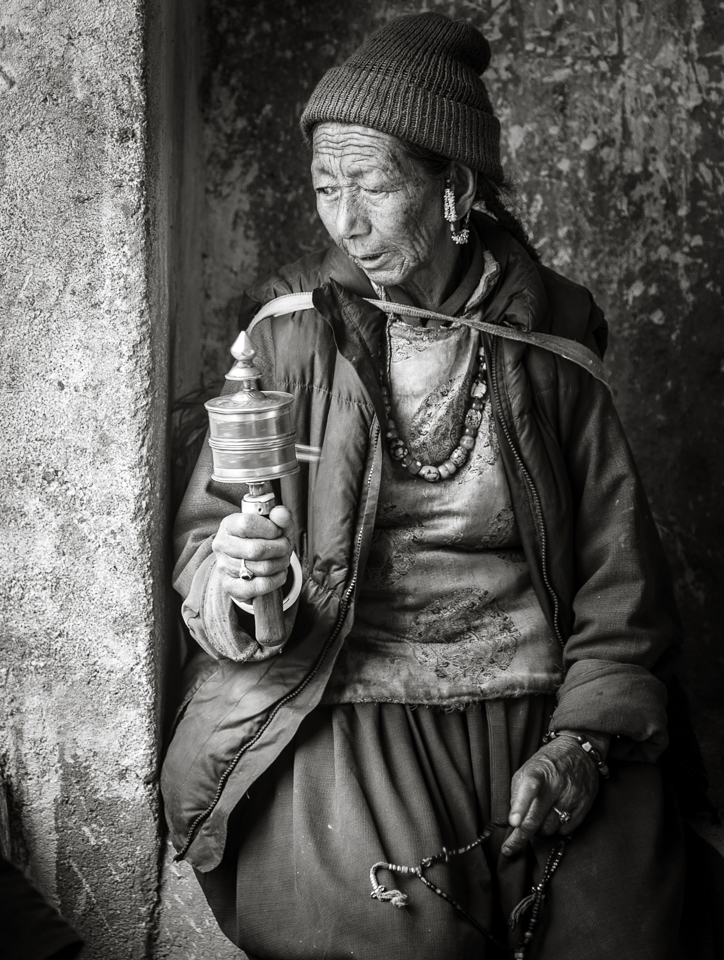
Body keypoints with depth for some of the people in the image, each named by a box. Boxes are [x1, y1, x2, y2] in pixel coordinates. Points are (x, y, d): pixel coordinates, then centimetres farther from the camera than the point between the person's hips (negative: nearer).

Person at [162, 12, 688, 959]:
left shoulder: (547, 346, 3)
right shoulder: (292, 335, 2)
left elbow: (618, 567, 4)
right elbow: (205, 540, 2)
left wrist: (585, 738, -8)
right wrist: (232, 581, -22)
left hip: (540, 702, 1)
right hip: (348, 709, -1)